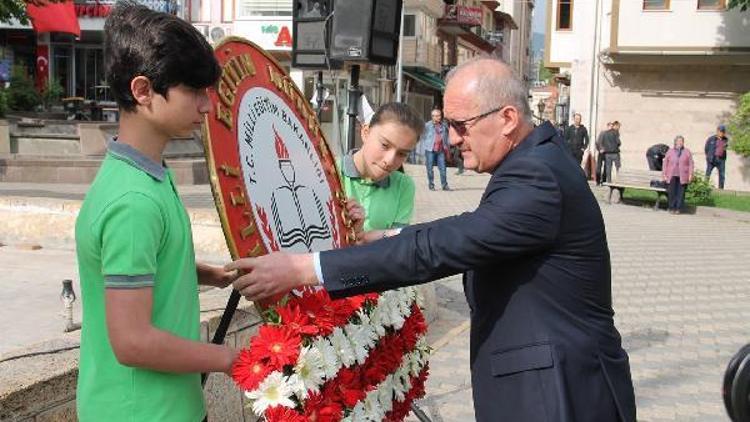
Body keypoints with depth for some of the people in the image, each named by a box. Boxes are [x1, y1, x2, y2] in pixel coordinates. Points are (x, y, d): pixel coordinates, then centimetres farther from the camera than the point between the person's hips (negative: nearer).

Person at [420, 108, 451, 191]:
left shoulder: (444, 125, 8)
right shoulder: (427, 125, -2)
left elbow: (447, 137, 17)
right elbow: (422, 137, 5)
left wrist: (447, 148, 13)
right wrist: (425, 146, -1)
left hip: (441, 150, 2)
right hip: (430, 150, -2)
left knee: (443, 168, -1)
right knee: (430, 168, 3)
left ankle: (445, 185, 4)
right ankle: (431, 185, 12)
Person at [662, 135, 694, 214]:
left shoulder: (687, 152, 9)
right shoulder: (670, 152, 11)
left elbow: (691, 164, 6)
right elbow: (665, 164, 10)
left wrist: (690, 175, -3)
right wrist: (664, 175, 4)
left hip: (683, 177, 0)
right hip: (672, 176, 0)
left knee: (680, 193, -2)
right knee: (671, 193, -4)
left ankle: (678, 209, 5)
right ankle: (671, 208, 5)